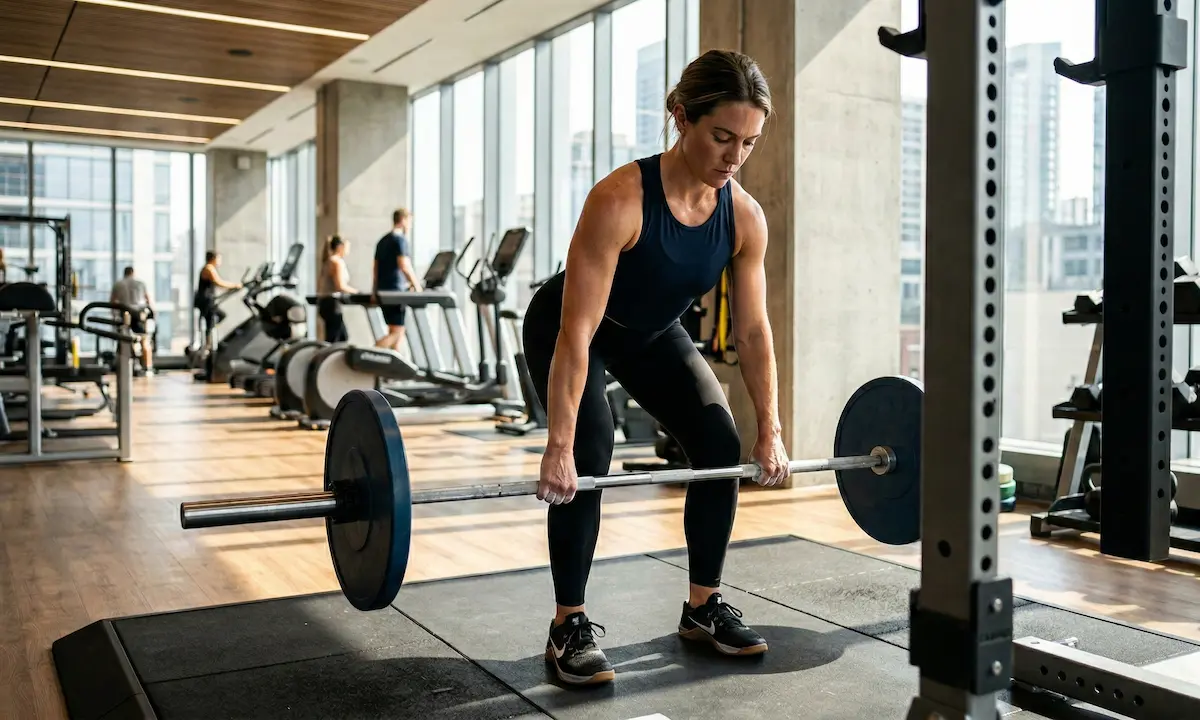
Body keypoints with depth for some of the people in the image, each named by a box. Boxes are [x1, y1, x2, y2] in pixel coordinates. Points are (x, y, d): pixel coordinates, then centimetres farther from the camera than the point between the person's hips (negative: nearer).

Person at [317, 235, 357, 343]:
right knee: (331, 340, -6)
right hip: (332, 303, -10)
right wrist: (356, 291, -8)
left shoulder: (327, 261, 15)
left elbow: (320, 284, 17)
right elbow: (340, 286, -20)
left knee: (343, 337, 14)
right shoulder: (338, 262, -12)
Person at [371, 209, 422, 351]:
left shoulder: (382, 241, 18)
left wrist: (374, 291, 23)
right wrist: (416, 286, -11)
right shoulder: (400, 239, -8)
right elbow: (404, 266, -19)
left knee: (398, 332, 10)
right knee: (396, 333, -8)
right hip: (394, 292, -9)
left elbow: (375, 268, 20)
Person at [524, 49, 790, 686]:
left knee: (722, 448, -6)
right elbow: (578, 330, -36)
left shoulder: (745, 217, -19)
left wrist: (769, 433, -9)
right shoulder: (620, 199, -35)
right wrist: (558, 445, -36)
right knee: (587, 461, -21)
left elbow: (753, 330, -10)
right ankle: (569, 627, -4)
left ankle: (703, 608, 10)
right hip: (567, 331, -5)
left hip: (653, 334, 6)